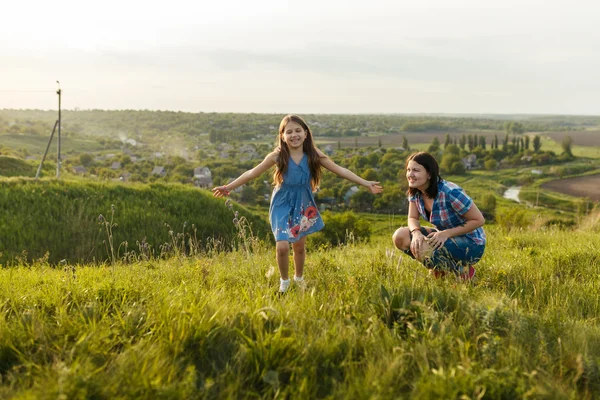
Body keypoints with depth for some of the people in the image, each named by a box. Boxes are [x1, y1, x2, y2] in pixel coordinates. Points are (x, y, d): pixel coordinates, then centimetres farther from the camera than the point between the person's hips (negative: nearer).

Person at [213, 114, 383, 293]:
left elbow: (340, 170, -8)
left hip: (303, 205, 2)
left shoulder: (314, 155, -12)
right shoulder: (277, 156, -16)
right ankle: (284, 281, 17)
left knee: (299, 246, 14)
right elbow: (252, 173, -8)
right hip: (282, 205, -2)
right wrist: (228, 187, -9)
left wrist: (366, 183, -11)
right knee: (282, 246, -12)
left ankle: (299, 277, 43)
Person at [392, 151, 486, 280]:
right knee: (400, 236, -11)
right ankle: (440, 267, 7)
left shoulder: (450, 192, -27)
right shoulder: (415, 192, -6)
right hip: (445, 236, 8)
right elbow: (412, 218, -1)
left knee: (423, 249, -33)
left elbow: (479, 220, -21)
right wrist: (416, 232, -25)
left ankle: (461, 269, -6)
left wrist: (446, 233, -28)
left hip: (471, 243, -8)